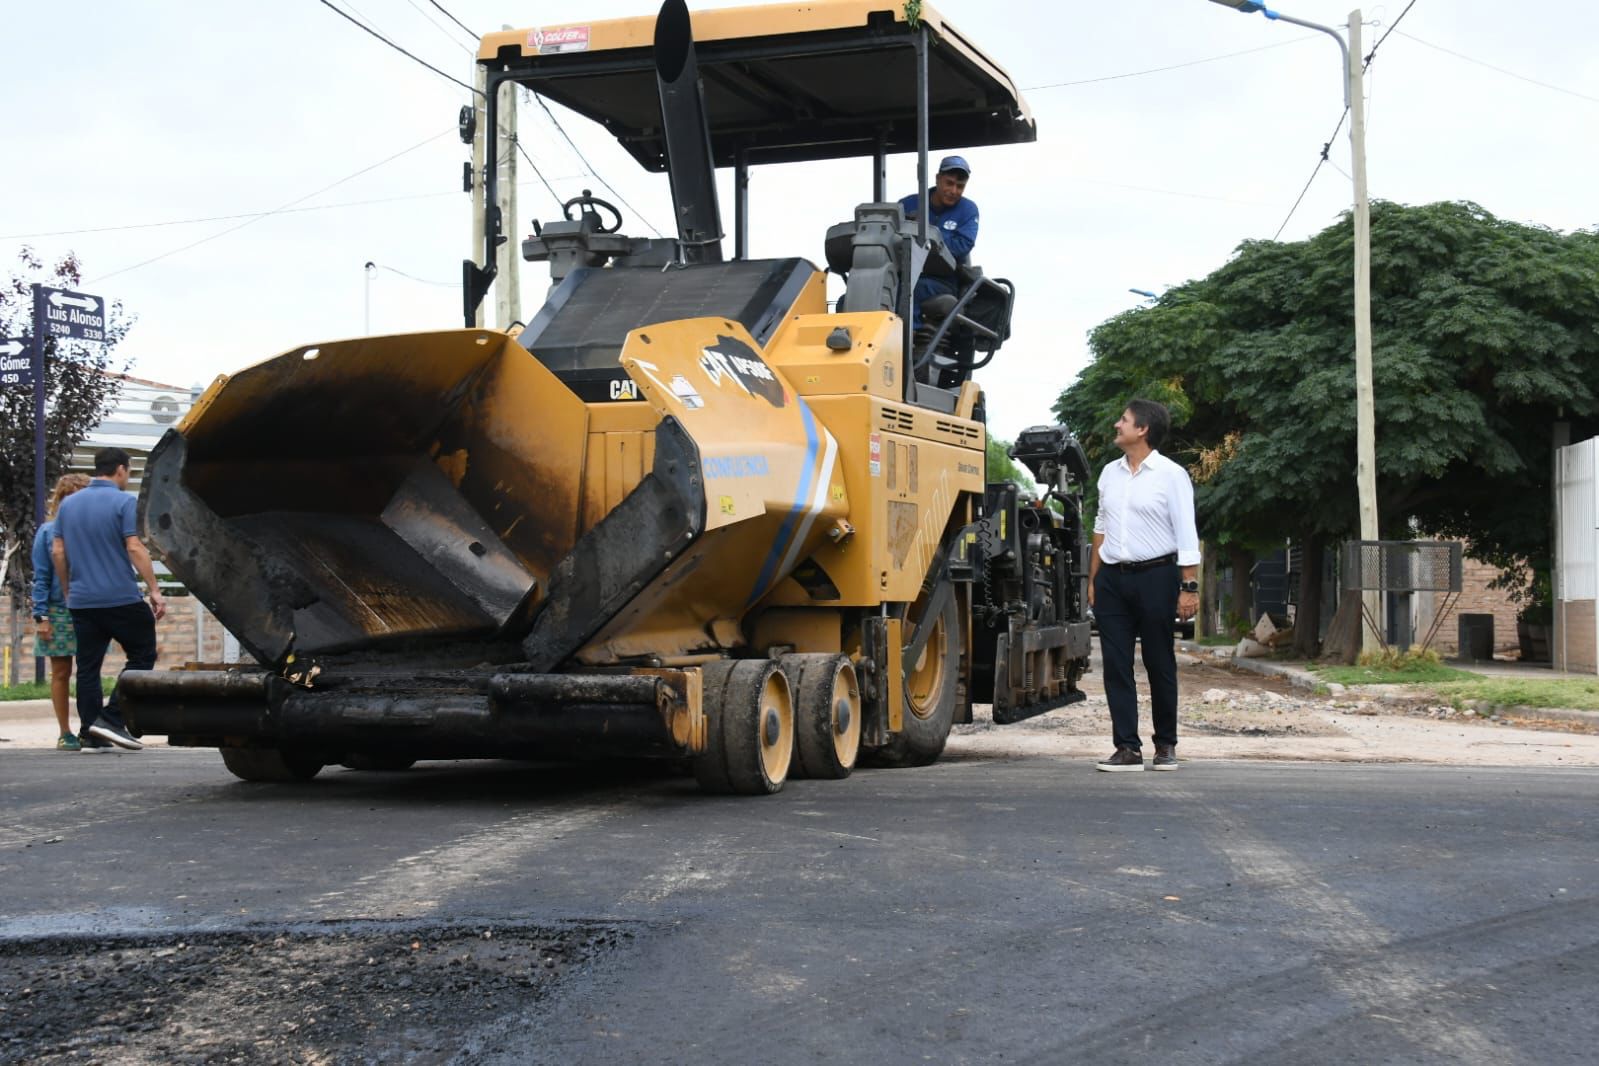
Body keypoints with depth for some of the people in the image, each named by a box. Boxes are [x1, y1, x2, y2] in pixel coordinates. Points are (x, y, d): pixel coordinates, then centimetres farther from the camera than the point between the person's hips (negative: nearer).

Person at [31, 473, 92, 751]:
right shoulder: (48, 532, -1)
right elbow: (41, 578, -1)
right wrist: (41, 616, -8)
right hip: (58, 611, -1)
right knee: (61, 673, 5)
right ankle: (65, 734, 12)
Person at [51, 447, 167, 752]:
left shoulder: (68, 504, 12)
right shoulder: (124, 502, -7)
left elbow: (57, 552, 12)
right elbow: (134, 548, -14)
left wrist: (68, 590, 21)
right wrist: (155, 590, -13)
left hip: (81, 599, 6)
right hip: (121, 598, -6)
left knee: (88, 666, 8)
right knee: (142, 655, 5)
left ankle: (89, 734, 7)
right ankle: (111, 719, -6)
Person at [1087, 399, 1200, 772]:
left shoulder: (1170, 475, -4)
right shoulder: (1110, 473, 13)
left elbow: (1186, 536, -7)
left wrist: (1189, 587, -13)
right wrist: (1093, 580, 15)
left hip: (1155, 577, -5)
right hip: (1112, 578, 5)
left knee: (1160, 665, 4)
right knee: (1116, 665, 0)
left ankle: (1165, 745, 16)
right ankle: (1127, 748, 2)